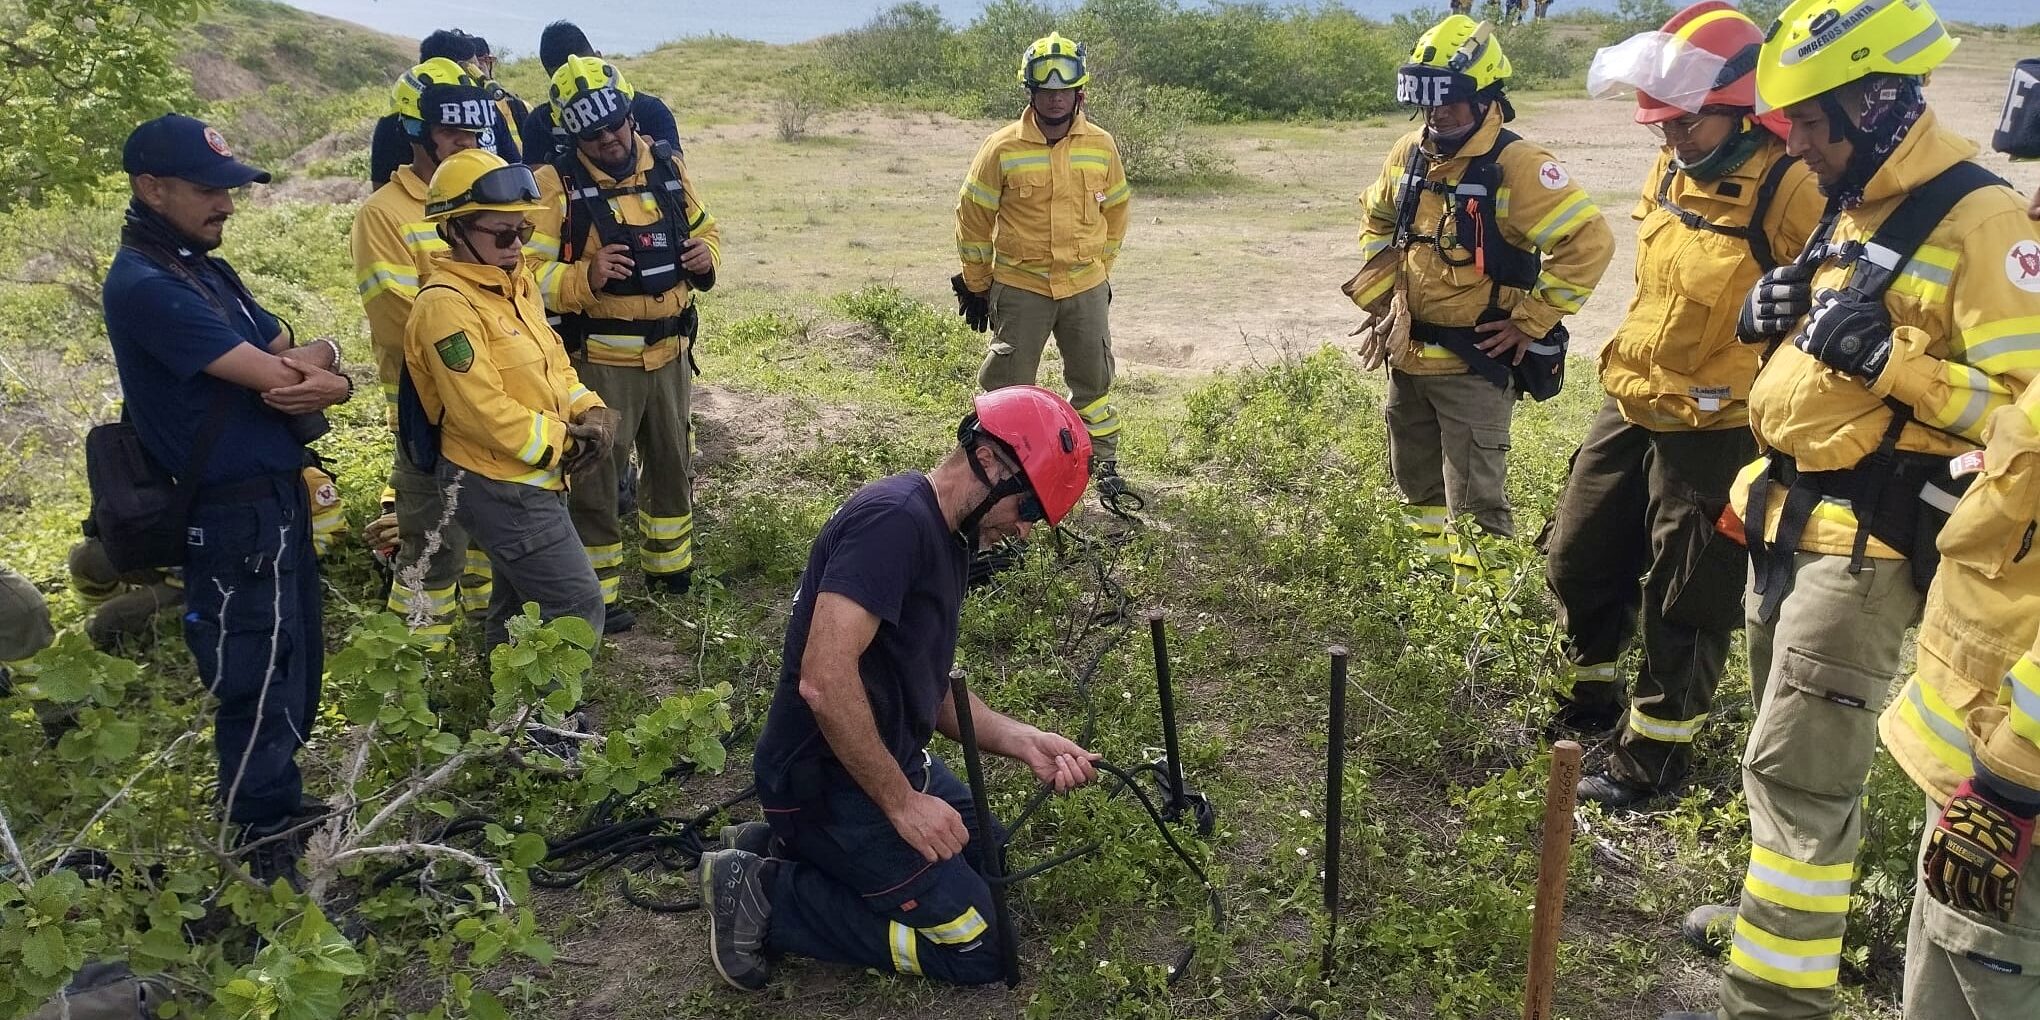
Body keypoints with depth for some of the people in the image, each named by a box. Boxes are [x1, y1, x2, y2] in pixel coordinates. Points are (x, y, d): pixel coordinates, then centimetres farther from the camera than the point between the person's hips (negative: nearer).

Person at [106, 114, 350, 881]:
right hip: (230, 514, -9)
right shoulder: (144, 284, -18)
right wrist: (316, 380, -2)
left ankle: (285, 803, 37)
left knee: (296, 662, 20)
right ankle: (266, 843, 15)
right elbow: (269, 376, -23)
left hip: (278, 496, 9)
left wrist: (310, 363, -15)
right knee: (258, 681, 1)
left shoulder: (206, 269, 13)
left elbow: (315, 353, 8)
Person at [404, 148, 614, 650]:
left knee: (519, 602, 23)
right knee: (577, 609, -8)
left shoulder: (516, 281, 8)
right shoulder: (446, 306, -21)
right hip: (501, 488, -10)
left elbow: (552, 360, 15)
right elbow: (482, 410, -25)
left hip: (532, 478, 10)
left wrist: (588, 411, -3)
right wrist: (562, 442, -17)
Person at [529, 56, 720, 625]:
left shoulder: (666, 166, 3)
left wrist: (706, 258, -5)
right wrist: (585, 278, -33)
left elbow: (704, 230, 18)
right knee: (597, 478, 6)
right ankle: (597, 593, 22)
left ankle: (670, 570, 41)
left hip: (669, 353, 6)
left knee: (672, 466, 21)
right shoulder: (558, 183, -13)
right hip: (601, 359, -5)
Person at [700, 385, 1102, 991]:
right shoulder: (894, 519, -24)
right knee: (977, 950, -5)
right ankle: (765, 895, -1)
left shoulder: (948, 537, 8)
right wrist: (903, 802, -22)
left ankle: (786, 845, 16)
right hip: (829, 782, -10)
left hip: (885, 760, 10)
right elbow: (824, 680, -31)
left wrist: (1021, 743, -1)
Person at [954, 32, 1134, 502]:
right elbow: (974, 215, -1)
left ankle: (1104, 462, 28)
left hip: (1086, 286, 3)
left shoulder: (1101, 145, -1)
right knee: (1006, 383, 3)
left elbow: (1116, 206, 14)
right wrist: (975, 284, 3)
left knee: (1093, 378, 13)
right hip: (1019, 287, -2)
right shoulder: (1003, 147, -10)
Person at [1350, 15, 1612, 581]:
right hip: (1409, 358, 7)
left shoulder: (1517, 167, -17)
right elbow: (1376, 219, 23)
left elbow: (1589, 242, -20)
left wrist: (1528, 322, -17)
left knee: (1474, 506, -3)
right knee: (1417, 490, 20)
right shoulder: (1410, 154, 4)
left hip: (1475, 364, -7)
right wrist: (1377, 294, 12)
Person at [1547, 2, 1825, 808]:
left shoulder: (1788, 191, -19)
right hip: (1626, 410, 8)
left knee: (1684, 606, 5)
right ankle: (1594, 696, 40)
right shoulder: (1669, 172, 5)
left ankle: (1655, 754, 21)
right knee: (1578, 559, 18)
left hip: (1711, 434, -8)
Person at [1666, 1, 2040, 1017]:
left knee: (1797, 768, -6)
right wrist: (1776, 310, 3)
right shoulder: (1849, 210, 12)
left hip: (1867, 545, -9)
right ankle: (1783, 910, 38)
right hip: (1787, 522, 9)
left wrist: (1886, 357, -28)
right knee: (1792, 743, 21)